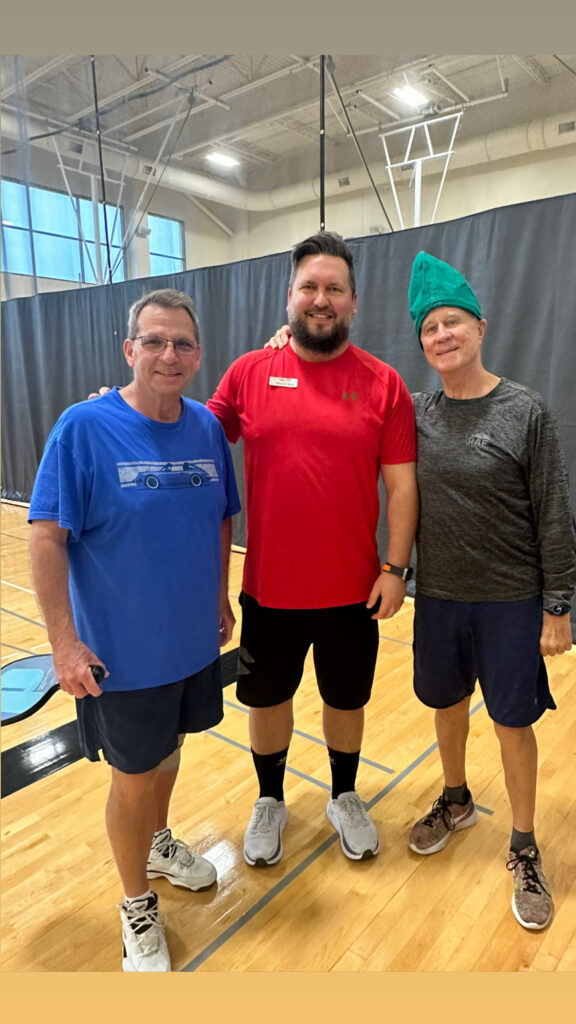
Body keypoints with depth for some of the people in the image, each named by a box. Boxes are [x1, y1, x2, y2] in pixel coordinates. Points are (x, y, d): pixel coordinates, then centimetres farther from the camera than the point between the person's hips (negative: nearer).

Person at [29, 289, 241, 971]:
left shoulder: (206, 427, -2)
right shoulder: (84, 427, -16)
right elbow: (46, 538, -16)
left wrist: (220, 598, 11)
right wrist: (64, 641, -17)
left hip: (195, 642, 5)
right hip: (122, 654, -4)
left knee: (168, 752, 25)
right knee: (133, 780, 12)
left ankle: (157, 841, 54)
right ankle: (138, 909, 38)